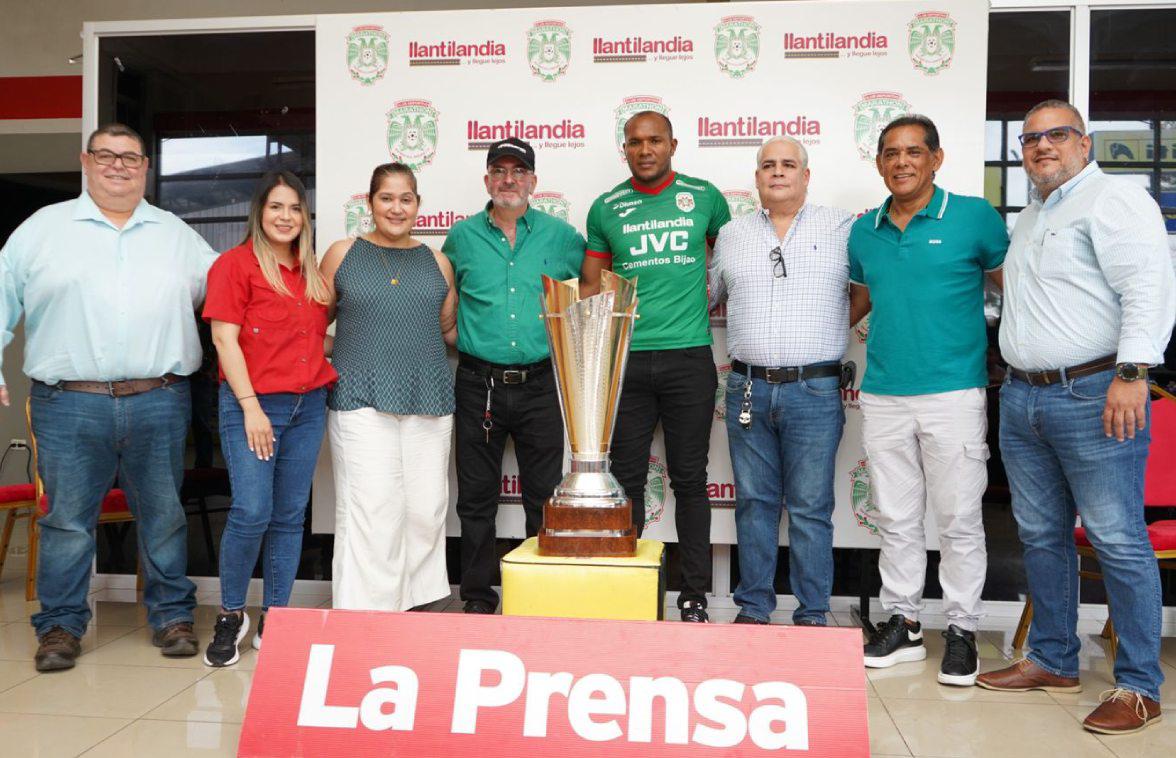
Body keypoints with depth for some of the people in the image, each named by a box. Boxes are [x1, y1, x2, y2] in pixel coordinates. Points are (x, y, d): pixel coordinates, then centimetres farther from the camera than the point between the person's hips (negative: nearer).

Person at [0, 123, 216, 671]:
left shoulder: (177, 235, 15)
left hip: (159, 404, 1)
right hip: (69, 405, -1)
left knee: (164, 517, 7)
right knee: (67, 520, 4)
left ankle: (171, 615, 20)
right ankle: (61, 624, 18)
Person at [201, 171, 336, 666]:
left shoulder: (311, 271, 14)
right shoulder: (236, 264, -2)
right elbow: (224, 339, -9)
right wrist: (251, 407, -14)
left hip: (308, 404, 6)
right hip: (253, 405, -5)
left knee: (290, 516, 8)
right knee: (251, 514, -10)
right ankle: (230, 617, 10)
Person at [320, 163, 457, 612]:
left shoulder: (436, 262, 13)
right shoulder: (342, 255, 7)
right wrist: (340, 358, -1)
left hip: (429, 403, 3)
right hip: (361, 401, -2)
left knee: (426, 509, 3)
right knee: (370, 511, -6)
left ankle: (416, 602, 17)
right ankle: (366, 615, 4)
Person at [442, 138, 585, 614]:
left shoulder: (561, 236, 4)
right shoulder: (462, 237, 6)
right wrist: (461, 335, 9)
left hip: (539, 383, 0)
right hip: (479, 384, 1)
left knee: (545, 497, 6)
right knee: (477, 498, 7)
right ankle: (478, 596, 19)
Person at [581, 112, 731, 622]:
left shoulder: (705, 197, 5)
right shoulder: (606, 209, 7)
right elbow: (591, 283, 13)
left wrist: (710, 296, 8)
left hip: (689, 358, -1)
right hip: (625, 358, 1)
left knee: (690, 478, 5)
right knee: (626, 478, 5)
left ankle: (695, 594, 14)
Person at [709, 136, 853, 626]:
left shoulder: (842, 228, 5)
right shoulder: (732, 234, 14)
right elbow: (707, 295, 22)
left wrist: (837, 328, 1)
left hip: (814, 389, -3)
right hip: (747, 388, 3)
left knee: (810, 508, 1)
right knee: (754, 502, 9)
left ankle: (812, 614, 12)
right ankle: (753, 607, 19)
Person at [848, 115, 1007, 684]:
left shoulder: (974, 217, -2)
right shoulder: (864, 231, 10)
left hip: (953, 393, -4)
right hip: (883, 396, 4)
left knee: (959, 520, 3)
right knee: (896, 519, 11)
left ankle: (961, 631, 18)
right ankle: (902, 624, 24)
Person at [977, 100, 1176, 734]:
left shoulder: (1114, 199, -5)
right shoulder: (1028, 218, 21)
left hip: (1093, 395, -8)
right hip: (1022, 397, 9)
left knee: (1118, 540, -4)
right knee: (1042, 536, 13)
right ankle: (1052, 660, 26)